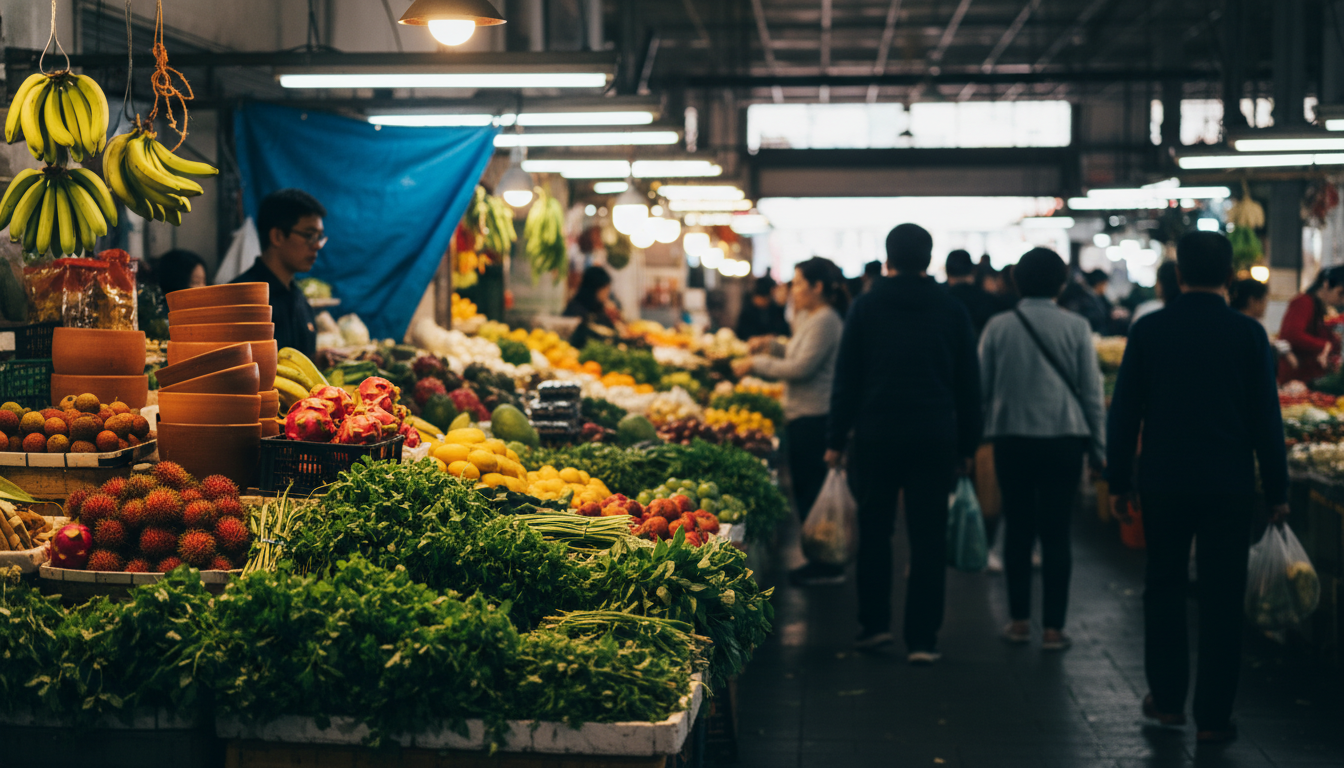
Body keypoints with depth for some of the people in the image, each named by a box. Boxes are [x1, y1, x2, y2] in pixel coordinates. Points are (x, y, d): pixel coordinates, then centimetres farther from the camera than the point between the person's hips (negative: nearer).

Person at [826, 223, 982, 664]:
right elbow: (969, 384, 8)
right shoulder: (952, 311, 5)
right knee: (928, 537, 3)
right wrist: (967, 444, 14)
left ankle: (874, 624, 15)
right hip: (935, 437, 1)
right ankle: (922, 639, 2)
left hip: (876, 433, 0)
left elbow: (846, 379, 0)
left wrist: (836, 440, 4)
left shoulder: (866, 307, 1)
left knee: (874, 530, 13)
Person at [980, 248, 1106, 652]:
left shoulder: (998, 327, 0)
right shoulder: (1076, 328, -3)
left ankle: (1019, 621, 14)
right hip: (1063, 438, -1)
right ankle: (1052, 628, 3)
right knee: (1056, 533, 1)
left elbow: (981, 387, 5)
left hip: (1011, 439, 1)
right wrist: (1098, 447, 9)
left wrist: (982, 435, 18)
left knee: (1018, 529, 10)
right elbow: (1092, 391, 1)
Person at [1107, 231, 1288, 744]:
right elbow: (1267, 417, -3)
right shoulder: (1248, 333, -5)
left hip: (1165, 483, 1)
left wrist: (1119, 483, 8)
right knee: (1221, 599, 5)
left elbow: (1124, 413, 0)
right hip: (1229, 485, -1)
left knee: (1164, 587, 17)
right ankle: (1213, 716, 7)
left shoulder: (1149, 330, -3)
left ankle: (1166, 698, 23)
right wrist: (1277, 490, 5)